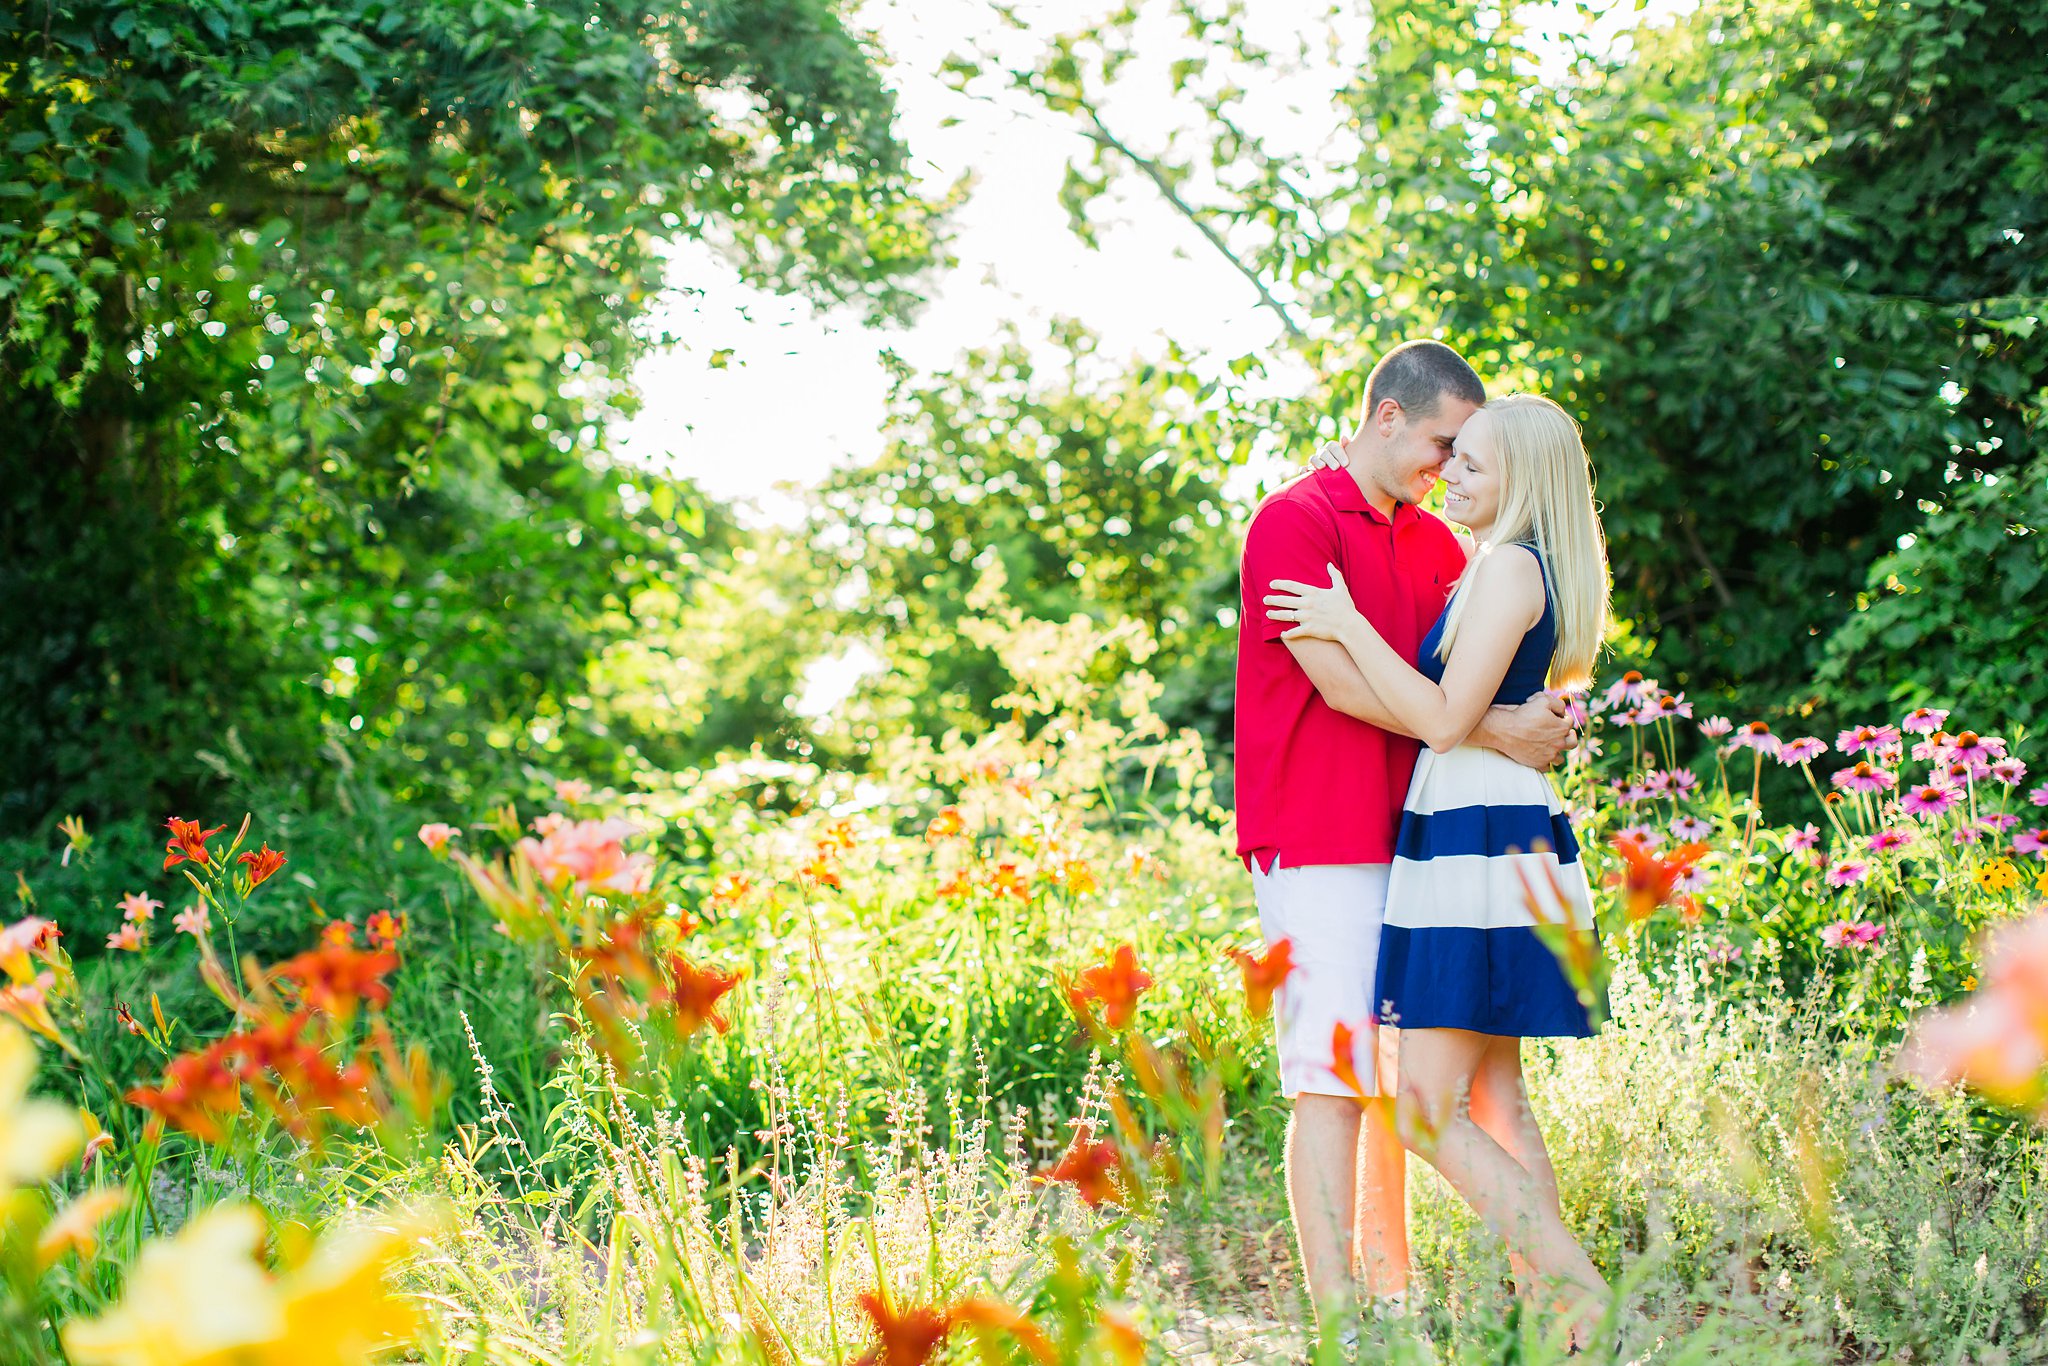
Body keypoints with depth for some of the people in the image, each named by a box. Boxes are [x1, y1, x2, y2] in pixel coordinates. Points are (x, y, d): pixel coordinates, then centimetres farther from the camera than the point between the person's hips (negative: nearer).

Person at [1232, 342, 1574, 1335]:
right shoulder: (1293, 523, -7)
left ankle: (1391, 1295, 18)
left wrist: (1543, 724, -8)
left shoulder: (1436, 543, 17)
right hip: (1317, 839, -8)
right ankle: (1334, 1313, -7)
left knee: (1397, 1074, 11)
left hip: (1410, 836, 8)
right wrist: (1493, 730, -16)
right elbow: (1340, 679, -16)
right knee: (1333, 1078, -9)